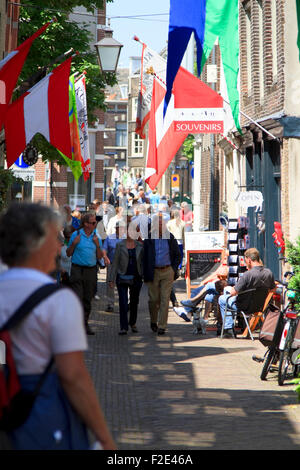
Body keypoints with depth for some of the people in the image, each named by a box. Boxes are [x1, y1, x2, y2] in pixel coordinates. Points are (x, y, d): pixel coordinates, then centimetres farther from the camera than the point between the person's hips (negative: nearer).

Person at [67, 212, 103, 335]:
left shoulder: (97, 237, 10)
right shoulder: (76, 235, 2)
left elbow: (99, 257, 10)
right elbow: (68, 254, 5)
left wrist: (97, 245, -4)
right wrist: (74, 243, -11)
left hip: (91, 270, 3)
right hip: (77, 268, -3)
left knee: (88, 299, 6)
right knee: (77, 297, -12)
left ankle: (85, 324, 14)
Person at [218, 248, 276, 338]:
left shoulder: (248, 274, -30)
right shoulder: (269, 273, -11)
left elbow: (233, 293, -24)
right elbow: (273, 289, 7)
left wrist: (233, 288, -2)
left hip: (245, 307, -7)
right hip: (260, 306, 7)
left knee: (222, 299, 21)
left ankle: (229, 329, 18)